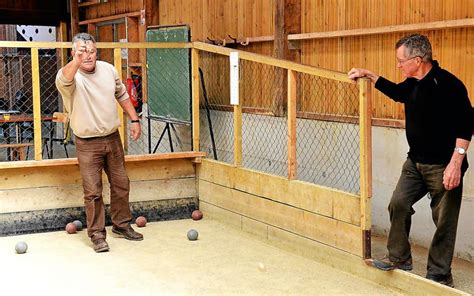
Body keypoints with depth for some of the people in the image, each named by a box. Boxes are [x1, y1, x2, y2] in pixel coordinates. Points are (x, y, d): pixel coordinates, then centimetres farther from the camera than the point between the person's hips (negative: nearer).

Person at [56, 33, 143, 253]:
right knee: (92, 191, -2)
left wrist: (134, 120, 11)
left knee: (121, 184, 14)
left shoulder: (108, 70, 0)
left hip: (113, 138, 5)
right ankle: (97, 234, 11)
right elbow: (64, 79, -43)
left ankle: (122, 224, 31)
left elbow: (122, 95, 16)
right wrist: (77, 62, -63)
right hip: (87, 143, -5)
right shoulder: (69, 76, -17)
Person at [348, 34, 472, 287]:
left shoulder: (448, 84, -19)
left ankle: (439, 275, 12)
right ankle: (399, 257, 22)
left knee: (444, 220, 2)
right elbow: (396, 92, 30)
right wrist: (368, 75, 27)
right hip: (415, 162, 8)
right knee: (398, 204, 5)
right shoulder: (413, 84, 6)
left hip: (442, 166, -8)